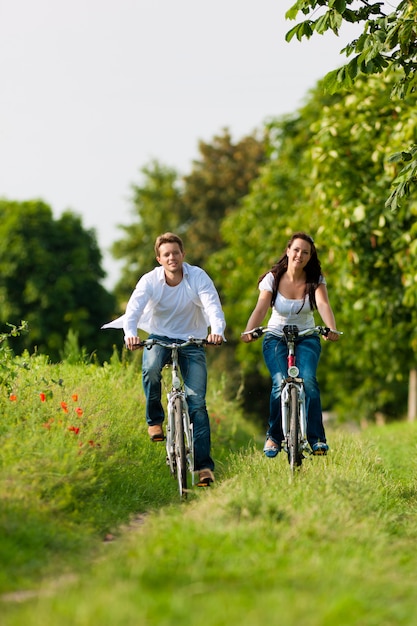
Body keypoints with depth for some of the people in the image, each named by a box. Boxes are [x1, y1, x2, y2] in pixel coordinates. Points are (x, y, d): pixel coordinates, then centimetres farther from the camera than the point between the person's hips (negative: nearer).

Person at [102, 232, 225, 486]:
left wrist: (217, 330, -49)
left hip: (192, 341, -1)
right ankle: (155, 420, -9)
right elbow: (133, 309, -25)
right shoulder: (150, 280, -12)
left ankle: (205, 465, -11)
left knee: (197, 402, -12)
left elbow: (213, 306, -26)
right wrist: (130, 333, -47)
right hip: (160, 337, 1)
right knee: (150, 368, -35)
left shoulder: (198, 277, -14)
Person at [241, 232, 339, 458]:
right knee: (281, 383, -23)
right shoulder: (273, 278, -10)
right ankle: (274, 436, -4)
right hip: (276, 337, 0)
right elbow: (261, 308, -22)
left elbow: (323, 305, -26)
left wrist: (331, 329, -46)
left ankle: (317, 438, -17)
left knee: (308, 380, -25)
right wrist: (249, 331, -42)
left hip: (306, 338, 0)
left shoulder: (316, 281, -8)